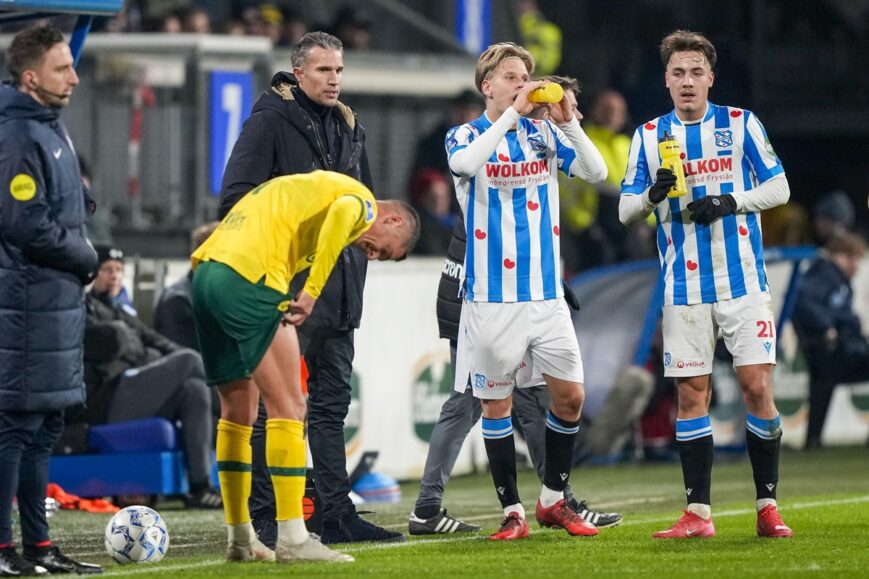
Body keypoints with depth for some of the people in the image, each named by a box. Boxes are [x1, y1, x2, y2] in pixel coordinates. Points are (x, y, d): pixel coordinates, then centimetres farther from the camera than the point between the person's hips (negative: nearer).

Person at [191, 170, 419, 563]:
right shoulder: (362, 202, 5)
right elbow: (342, 212, -20)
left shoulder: (311, 187, 31)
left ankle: (240, 539, 21)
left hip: (204, 270, 9)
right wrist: (312, 291, -19)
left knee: (238, 411, 17)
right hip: (249, 281, -9)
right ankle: (293, 538, -6)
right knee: (288, 408, -3)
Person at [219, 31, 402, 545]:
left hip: (338, 285, 7)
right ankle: (264, 517, -1)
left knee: (332, 404, 10)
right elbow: (237, 196, -11)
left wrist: (358, 247, 14)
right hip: (287, 285, -7)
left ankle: (338, 514, 13)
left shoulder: (348, 126, 16)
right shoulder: (271, 117, -7)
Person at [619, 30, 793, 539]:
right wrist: (651, 195, -14)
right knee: (691, 394, 0)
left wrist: (729, 202, -14)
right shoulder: (649, 136, 8)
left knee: (757, 386, -7)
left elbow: (779, 188, 2)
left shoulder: (741, 125, 3)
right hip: (685, 287, 2)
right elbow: (626, 209, 7)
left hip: (743, 281, -2)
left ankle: (767, 507, 2)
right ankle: (698, 513, 4)